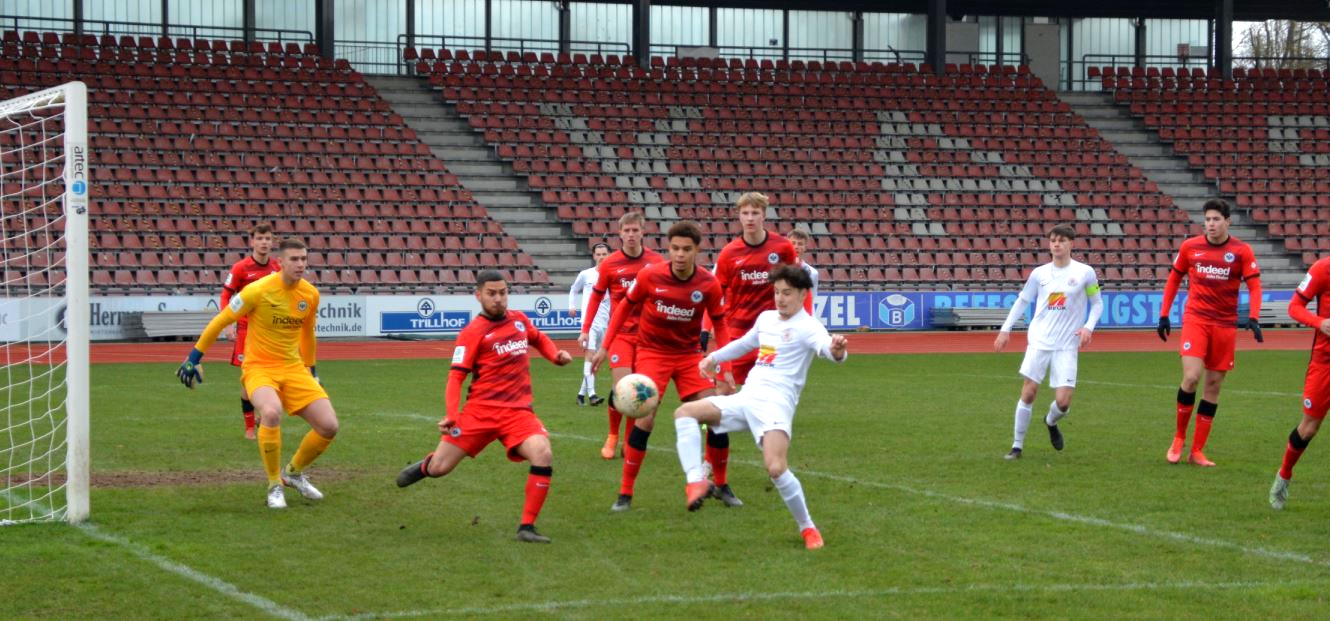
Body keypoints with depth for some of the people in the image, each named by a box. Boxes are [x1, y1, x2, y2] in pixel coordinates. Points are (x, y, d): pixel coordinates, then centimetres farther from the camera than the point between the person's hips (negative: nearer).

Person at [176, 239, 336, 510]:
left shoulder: (310, 294, 0)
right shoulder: (258, 291, -16)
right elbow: (220, 322, -6)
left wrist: (311, 368, 28)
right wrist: (194, 357, -4)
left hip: (293, 368, 5)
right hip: (259, 367, -5)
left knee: (329, 426, -8)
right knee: (271, 413, -36)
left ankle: (294, 472, 21)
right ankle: (275, 485, -17)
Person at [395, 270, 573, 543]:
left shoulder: (519, 320, 11)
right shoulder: (473, 332, -4)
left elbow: (539, 339, 33)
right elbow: (456, 377, -7)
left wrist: (556, 355, 13)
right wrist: (451, 416, -19)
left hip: (518, 411, 3)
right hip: (480, 410, -3)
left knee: (543, 455, -25)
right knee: (440, 468, -1)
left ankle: (527, 527, -14)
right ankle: (425, 466, 40)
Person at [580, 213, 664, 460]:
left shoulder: (656, 261, -1)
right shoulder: (609, 264, -4)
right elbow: (596, 296, 7)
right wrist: (585, 330, 3)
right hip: (620, 334, -2)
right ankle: (612, 437, 7)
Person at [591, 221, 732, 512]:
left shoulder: (709, 284, -12)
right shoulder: (650, 276, -15)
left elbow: (720, 324, 1)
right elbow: (625, 306, 1)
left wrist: (725, 368, -7)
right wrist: (605, 347, 1)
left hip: (688, 354, 2)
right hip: (652, 353, -2)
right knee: (644, 420, -14)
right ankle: (625, 493, -3)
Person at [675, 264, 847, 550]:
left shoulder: (807, 326, -7)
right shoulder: (766, 318, 17)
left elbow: (824, 346, -30)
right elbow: (745, 343, 38)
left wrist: (836, 350, -53)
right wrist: (714, 357, 40)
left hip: (775, 404, -8)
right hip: (744, 398, 8)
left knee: (776, 468, -26)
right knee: (685, 413, -7)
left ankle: (808, 529, -6)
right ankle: (696, 482, -20)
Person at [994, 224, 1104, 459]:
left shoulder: (1085, 272, -1)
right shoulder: (1039, 273, 4)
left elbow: (1097, 304, 8)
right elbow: (1022, 301, 14)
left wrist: (1088, 327, -8)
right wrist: (1005, 329, 8)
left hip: (1067, 346, -1)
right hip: (1039, 341, 1)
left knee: (1063, 402, -8)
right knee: (1028, 393, -4)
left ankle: (1051, 422, 28)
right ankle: (1017, 445, 9)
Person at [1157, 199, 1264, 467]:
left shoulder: (1241, 251, -3)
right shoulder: (1190, 247, 1)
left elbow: (1254, 286, -5)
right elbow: (1174, 279, 13)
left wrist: (1253, 318, -20)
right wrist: (1164, 315, 10)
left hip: (1225, 324, 1)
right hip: (1195, 319, -1)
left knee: (1214, 384, 4)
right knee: (1191, 377, -18)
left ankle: (1197, 451, 12)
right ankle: (1179, 438, 4)